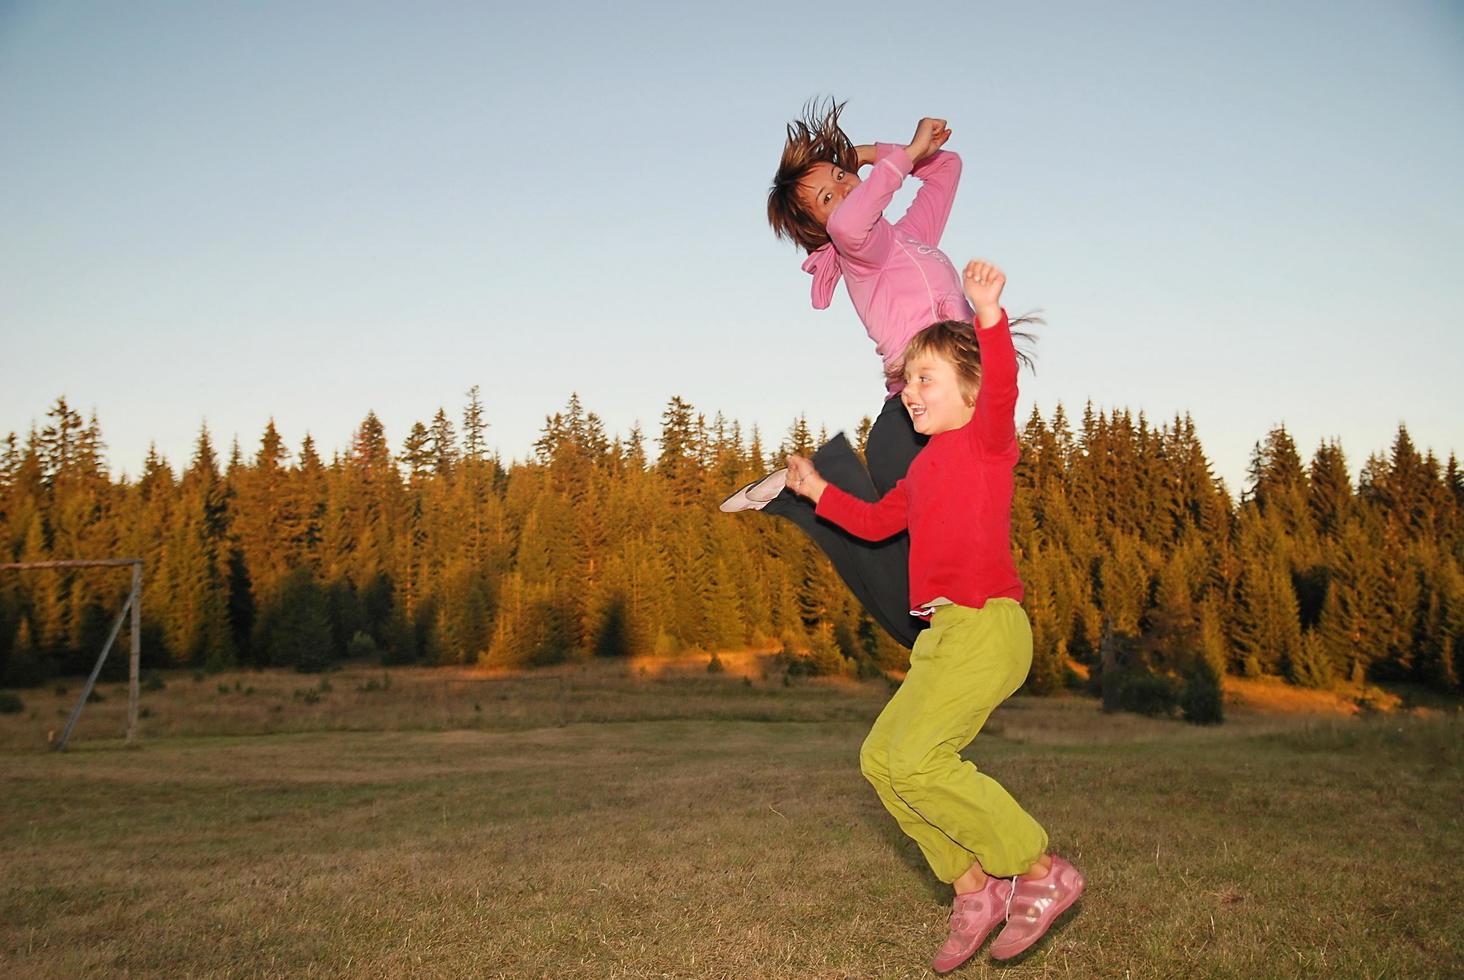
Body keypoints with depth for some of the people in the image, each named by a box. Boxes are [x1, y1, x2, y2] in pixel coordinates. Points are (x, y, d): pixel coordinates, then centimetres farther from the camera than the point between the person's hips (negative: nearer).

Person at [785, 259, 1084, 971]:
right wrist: (818, 492, 30)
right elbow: (877, 521, 36)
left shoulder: (985, 437, -4)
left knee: (915, 760, -18)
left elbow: (1001, 390, -28)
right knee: (880, 758, 8)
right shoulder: (925, 467, 22)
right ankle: (973, 888, 12)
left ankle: (1041, 873, -6)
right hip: (946, 634, 10)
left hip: (987, 623, -10)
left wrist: (990, 318, -42)